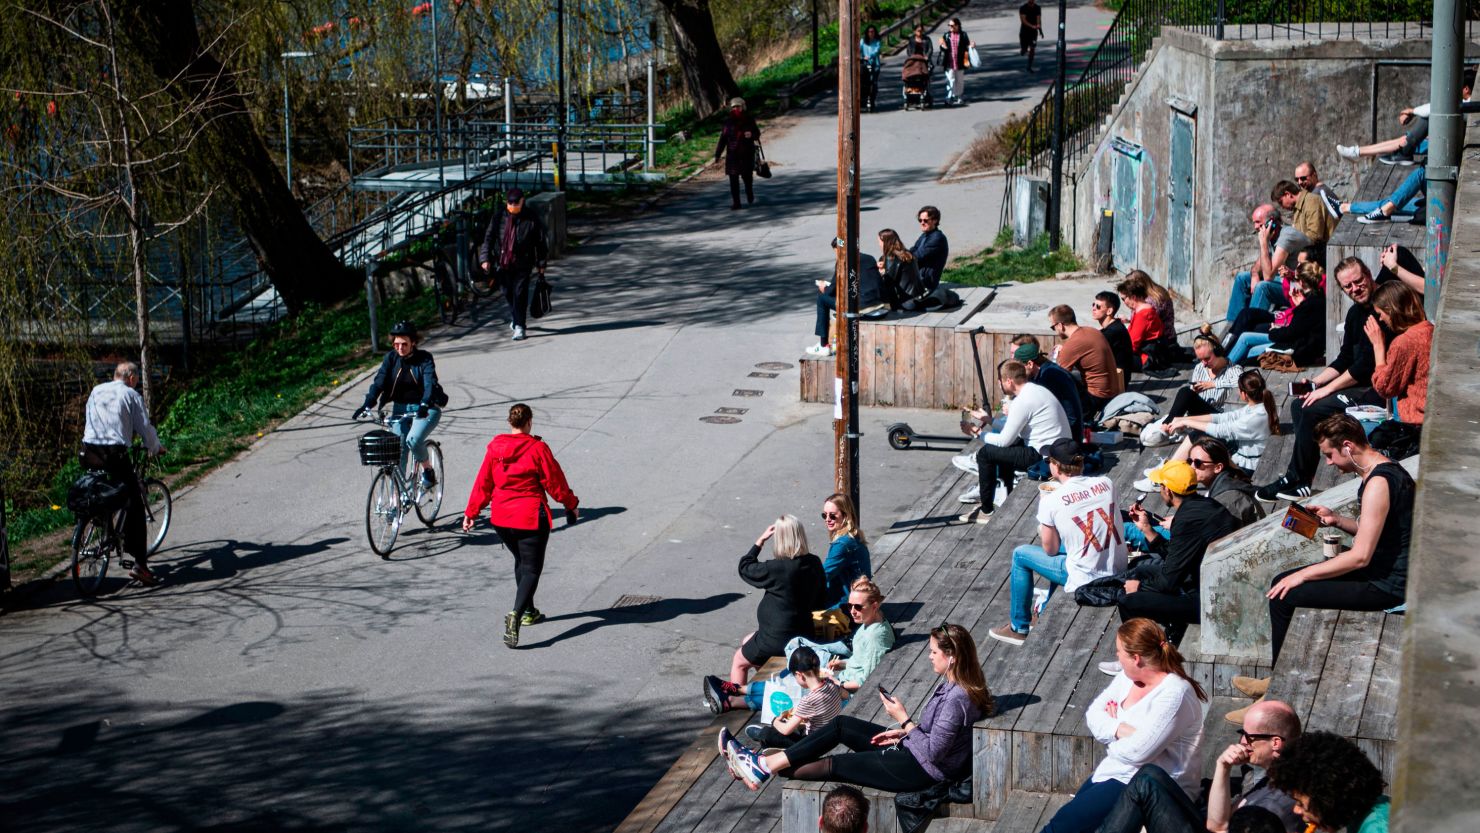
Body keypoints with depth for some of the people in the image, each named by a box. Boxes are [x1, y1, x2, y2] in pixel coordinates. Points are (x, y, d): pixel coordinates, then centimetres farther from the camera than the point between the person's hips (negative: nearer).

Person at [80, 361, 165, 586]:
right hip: (115, 453, -5)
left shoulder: (96, 391, 18)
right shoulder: (131, 395, 4)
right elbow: (145, 428, 2)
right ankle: (140, 563, -9)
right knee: (134, 505, -2)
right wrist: (155, 448, 20)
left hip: (90, 451, 5)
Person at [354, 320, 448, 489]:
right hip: (400, 409, 4)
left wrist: (425, 404, -45)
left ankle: (428, 470, -2)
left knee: (413, 439, -27)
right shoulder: (391, 358, -4)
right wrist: (367, 405, -29)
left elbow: (430, 383, -26)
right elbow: (379, 381, -13)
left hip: (426, 409, -4)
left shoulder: (424, 358, -13)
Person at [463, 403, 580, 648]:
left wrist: (471, 512, 16)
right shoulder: (537, 449, -13)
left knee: (521, 562, 25)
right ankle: (516, 613, -23)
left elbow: (483, 482, 7)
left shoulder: (494, 448, 1)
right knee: (531, 568, -1)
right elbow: (555, 482, -7)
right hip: (531, 517, -5)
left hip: (500, 518, 5)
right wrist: (571, 504, 9)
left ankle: (529, 612, 35)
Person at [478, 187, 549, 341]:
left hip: (522, 265, -3)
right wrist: (485, 258, -9)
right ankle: (515, 317, 40)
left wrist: (541, 264, 4)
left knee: (520, 294, -9)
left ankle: (519, 326, -5)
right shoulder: (498, 217, 2)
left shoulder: (531, 219, -3)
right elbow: (488, 238, 2)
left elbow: (540, 242, 3)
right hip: (502, 264, 3)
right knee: (508, 293, 14)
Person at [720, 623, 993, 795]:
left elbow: (933, 752, -27)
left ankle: (766, 769, 9)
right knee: (840, 725, 7)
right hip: (913, 747, 10)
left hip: (921, 769, -10)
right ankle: (763, 763, 6)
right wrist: (904, 731, 7)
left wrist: (903, 720, -22)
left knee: (835, 765, -4)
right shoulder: (954, 684, 3)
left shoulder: (957, 699, -28)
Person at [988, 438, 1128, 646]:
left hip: (1086, 580, -6)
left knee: (1020, 555, 14)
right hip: (1119, 573, 6)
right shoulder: (1106, 484, -3)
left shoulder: (1051, 501, -16)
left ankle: (1019, 628, 25)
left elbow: (1050, 550, -4)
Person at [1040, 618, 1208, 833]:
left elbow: (1137, 752, -26)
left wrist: (1112, 729, -5)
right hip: (1115, 772, 8)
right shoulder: (1128, 677, 4)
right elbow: (1093, 714, 4)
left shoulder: (1173, 694, -22)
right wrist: (1122, 730, -16)